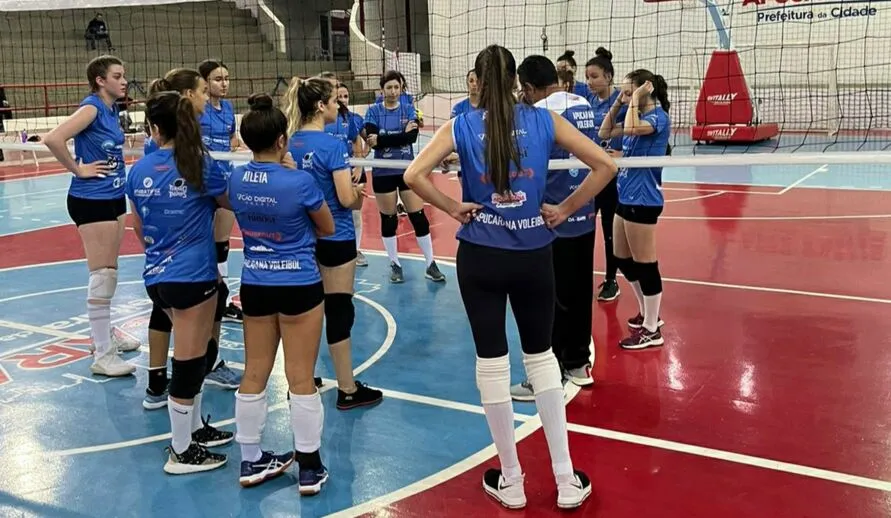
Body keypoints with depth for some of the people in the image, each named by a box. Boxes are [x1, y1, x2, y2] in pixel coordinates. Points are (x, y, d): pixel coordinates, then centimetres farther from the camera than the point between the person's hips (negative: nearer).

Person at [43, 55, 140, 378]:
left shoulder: (111, 109, 8)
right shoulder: (92, 107, -17)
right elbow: (53, 139, -29)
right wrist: (78, 170, -18)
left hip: (114, 197, 9)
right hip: (91, 200, -9)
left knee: (109, 272, 18)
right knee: (103, 276, -5)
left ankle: (104, 333, 33)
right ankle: (102, 355, 2)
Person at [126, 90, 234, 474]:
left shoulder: (139, 170, 2)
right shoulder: (201, 165, -11)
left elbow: (139, 229, 13)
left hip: (156, 276, 6)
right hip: (193, 275, -6)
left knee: (192, 355, 22)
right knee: (188, 361, 3)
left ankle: (194, 428, 34)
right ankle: (181, 453, 13)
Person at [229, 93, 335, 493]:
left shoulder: (236, 180, -2)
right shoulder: (300, 182, -17)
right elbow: (328, 228, -1)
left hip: (254, 286, 5)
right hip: (299, 286, -5)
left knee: (254, 376, 13)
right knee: (301, 380, 3)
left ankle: (251, 461, 26)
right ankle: (310, 468, 14)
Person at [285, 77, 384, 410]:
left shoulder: (291, 143, 3)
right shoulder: (332, 145, -17)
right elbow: (347, 198, -20)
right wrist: (360, 192, 2)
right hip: (335, 237, -7)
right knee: (339, 311, 1)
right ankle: (348, 390, 10)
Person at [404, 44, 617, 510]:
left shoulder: (461, 126, -4)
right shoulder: (544, 120, -1)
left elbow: (413, 176, -16)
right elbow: (605, 165, -4)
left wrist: (452, 207, -4)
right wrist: (566, 210, 2)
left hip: (480, 258, -1)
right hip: (533, 256, 1)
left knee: (492, 364, 10)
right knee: (541, 357, 16)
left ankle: (511, 481, 21)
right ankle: (566, 480, 19)